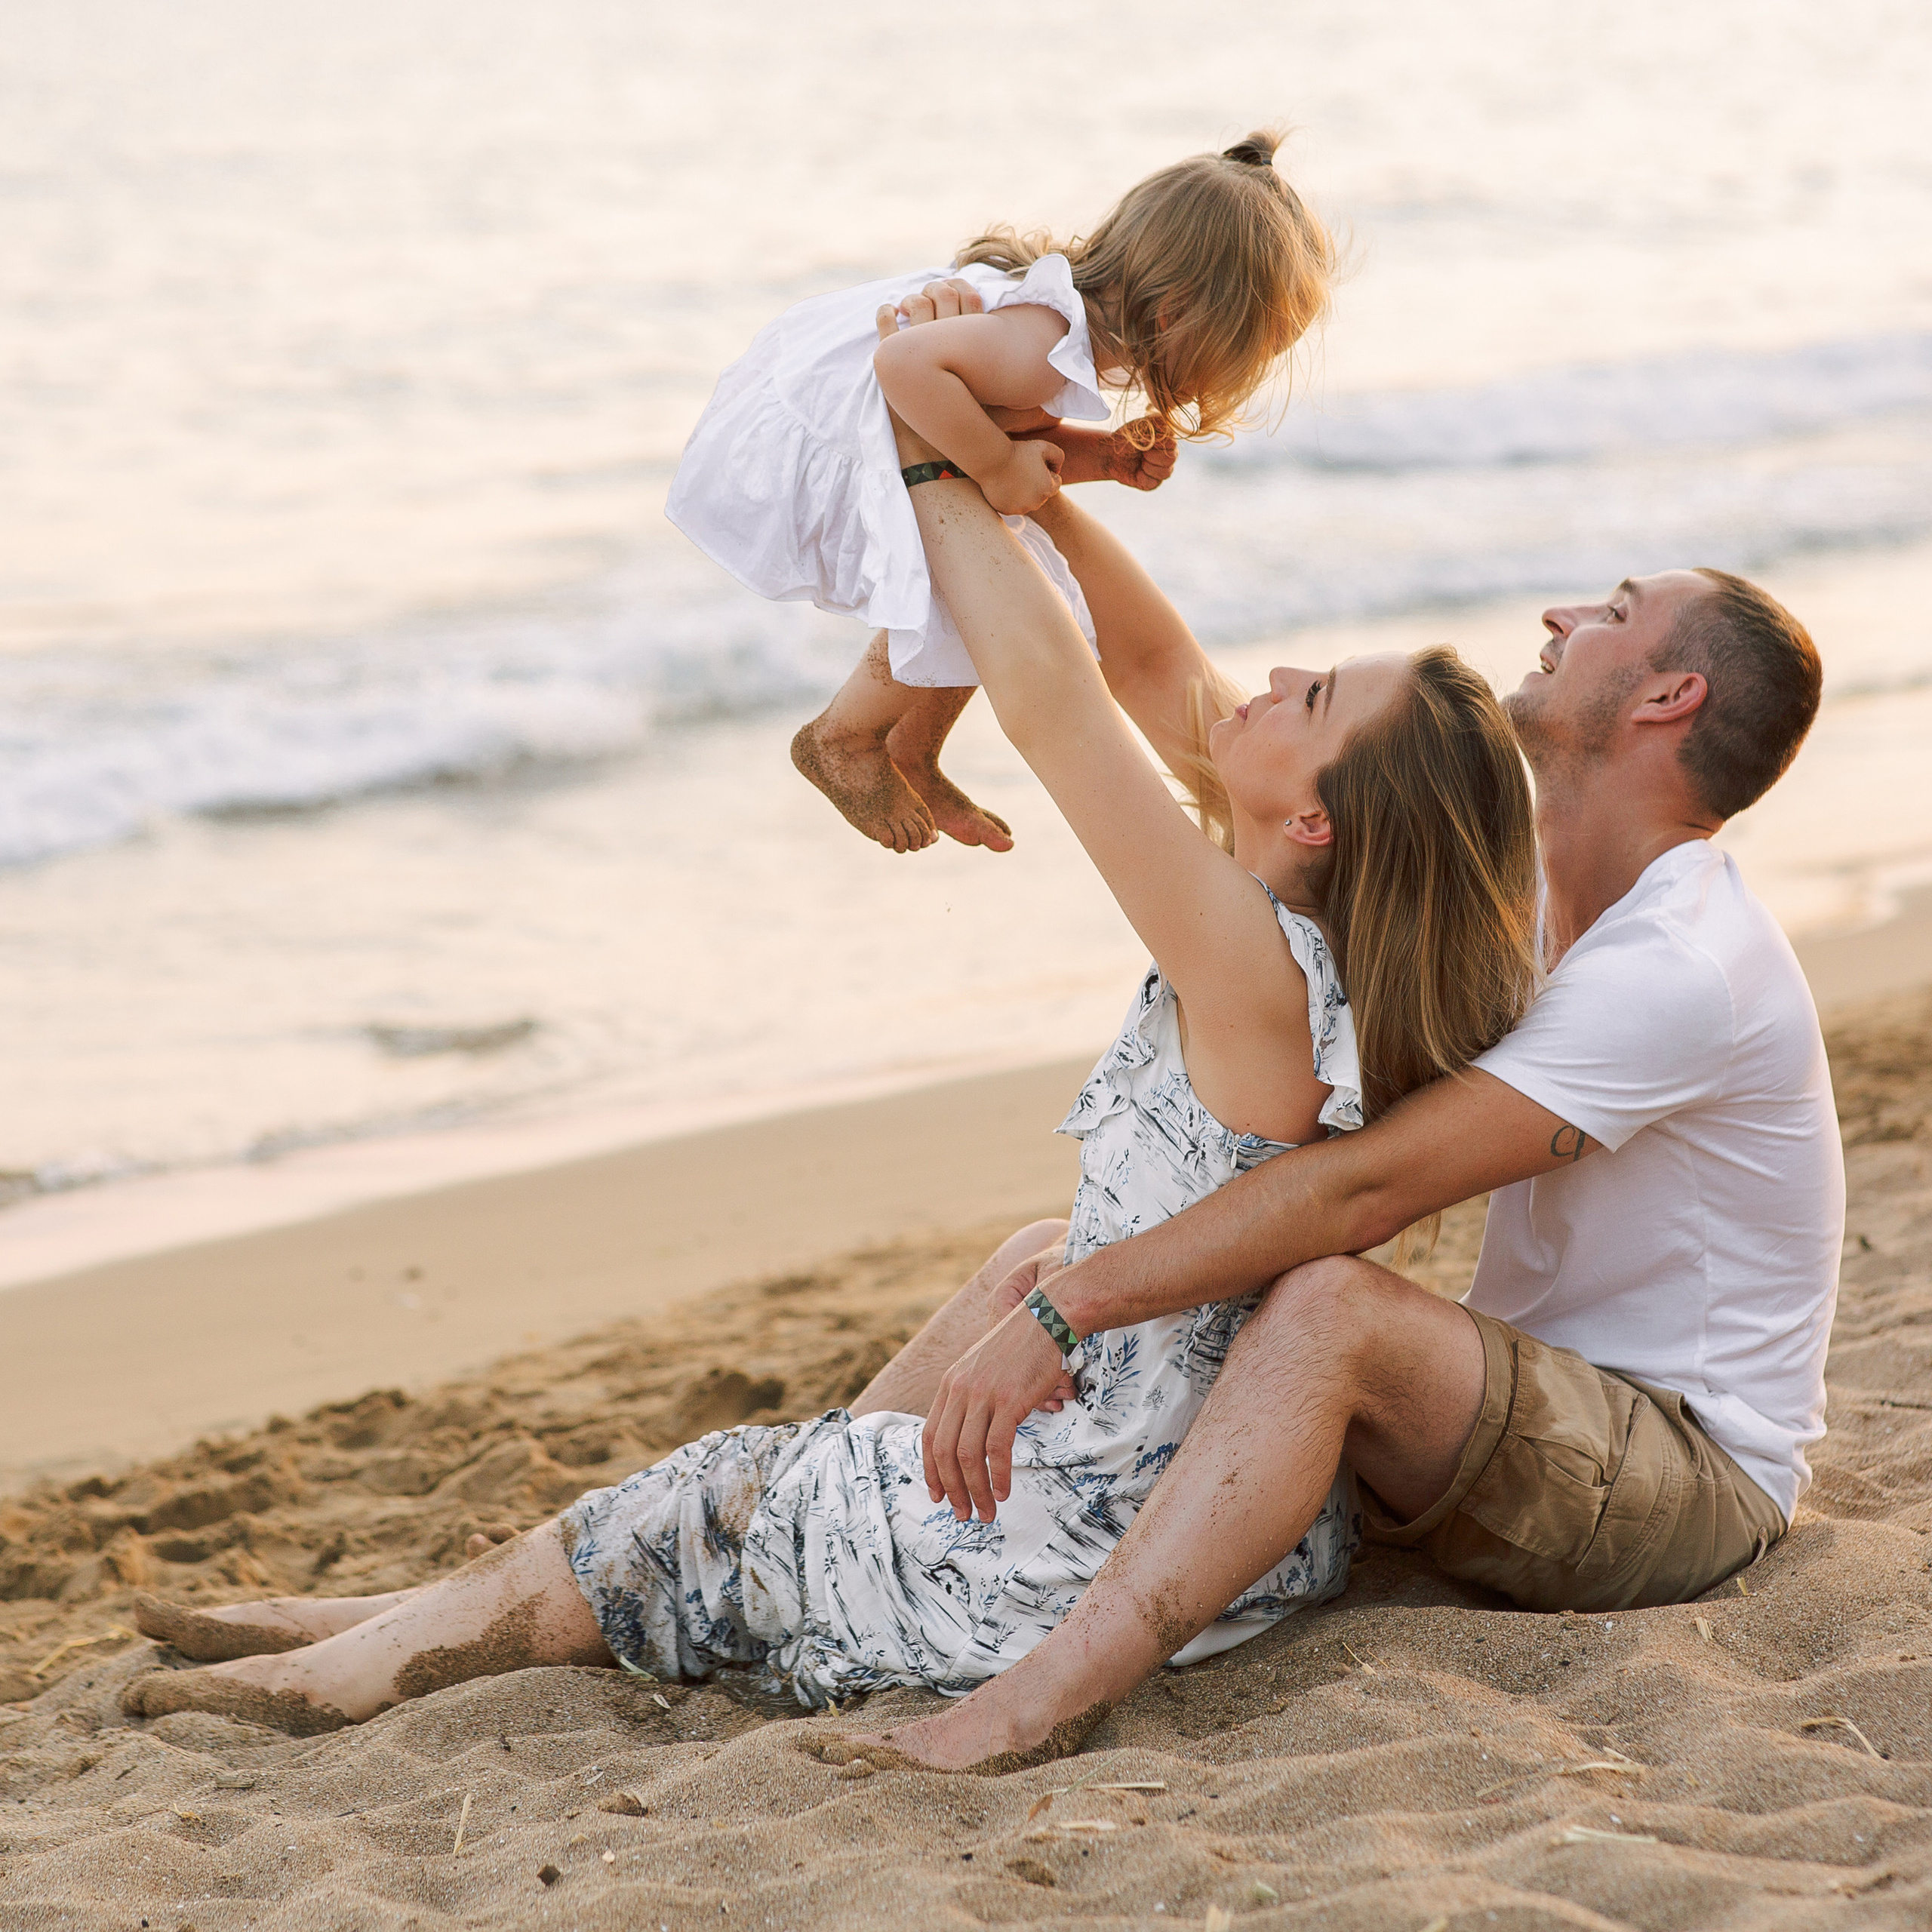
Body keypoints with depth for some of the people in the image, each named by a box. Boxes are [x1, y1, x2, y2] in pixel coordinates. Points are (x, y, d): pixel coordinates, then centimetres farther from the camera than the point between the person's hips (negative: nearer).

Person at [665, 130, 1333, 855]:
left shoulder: (1084, 313, 0)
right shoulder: (1049, 349, -32)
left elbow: (1023, 433, 11)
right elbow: (907, 364, -41)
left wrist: (1107, 456, -7)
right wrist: (997, 463, -30)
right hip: (801, 459, -10)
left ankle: (911, 760, 31)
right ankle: (840, 741, 9)